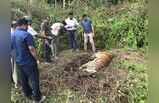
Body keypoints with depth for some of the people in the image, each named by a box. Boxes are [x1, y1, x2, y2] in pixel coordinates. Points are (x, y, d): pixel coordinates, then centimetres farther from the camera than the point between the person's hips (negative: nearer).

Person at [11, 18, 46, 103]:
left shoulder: (13, 35, 5)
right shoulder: (26, 35, -21)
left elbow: (13, 48, 13)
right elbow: (31, 49, -24)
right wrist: (36, 59, -11)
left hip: (19, 61, 8)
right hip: (29, 62, -8)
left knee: (23, 79, 20)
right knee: (34, 79, 5)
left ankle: (28, 94, 37)